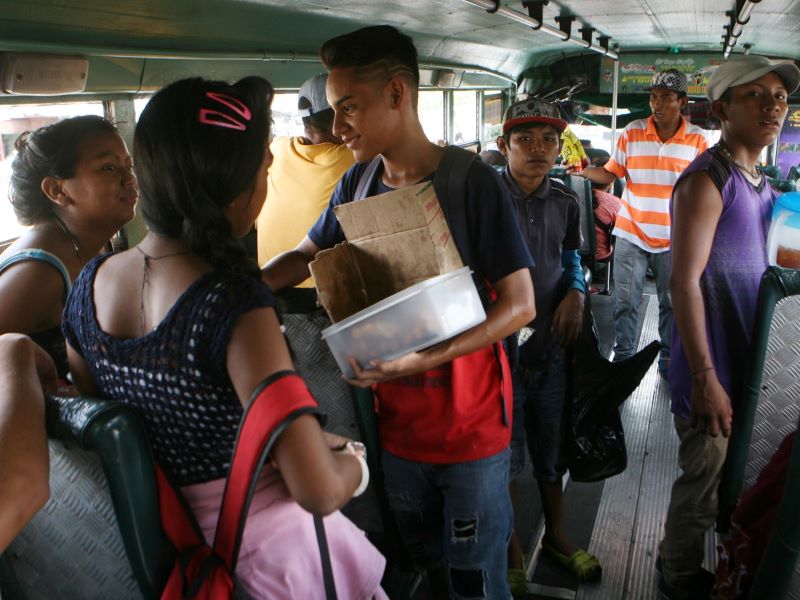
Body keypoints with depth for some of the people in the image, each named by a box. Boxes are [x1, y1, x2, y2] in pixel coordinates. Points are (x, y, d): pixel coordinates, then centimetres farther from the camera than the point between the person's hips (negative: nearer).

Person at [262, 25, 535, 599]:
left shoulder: (472, 181, -16)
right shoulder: (358, 184, -1)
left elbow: (519, 304, -17)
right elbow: (306, 255, 14)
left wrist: (425, 358, -29)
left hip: (470, 423, -4)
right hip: (398, 423, 5)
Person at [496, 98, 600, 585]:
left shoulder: (565, 203, 2)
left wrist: (576, 292, -4)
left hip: (551, 344, 5)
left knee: (551, 449, 20)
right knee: (503, 453, 10)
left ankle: (556, 534, 42)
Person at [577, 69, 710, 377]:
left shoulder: (698, 139, -1)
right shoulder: (632, 132, -1)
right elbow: (610, 173, 1)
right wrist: (584, 171, -18)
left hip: (673, 238, 0)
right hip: (631, 234, 0)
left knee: (671, 303, 12)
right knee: (625, 302, 5)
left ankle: (668, 358, 29)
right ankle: (623, 357, 21)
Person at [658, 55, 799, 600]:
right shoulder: (708, 179, -16)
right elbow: (684, 281, -23)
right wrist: (705, 380, -24)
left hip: (751, 367, 8)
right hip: (713, 374, -8)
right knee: (704, 486, 6)